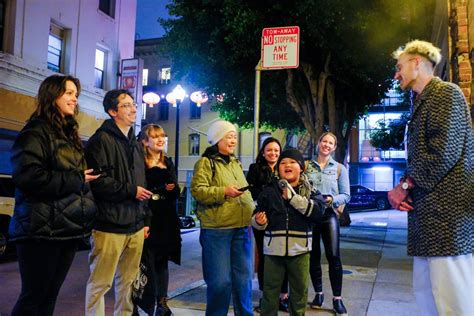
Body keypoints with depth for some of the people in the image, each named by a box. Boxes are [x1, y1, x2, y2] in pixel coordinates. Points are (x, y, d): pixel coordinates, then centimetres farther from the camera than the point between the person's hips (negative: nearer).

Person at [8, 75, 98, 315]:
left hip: (68, 229, 8)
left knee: (50, 295, 14)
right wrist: (77, 180, -14)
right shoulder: (36, 131, -7)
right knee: (33, 296, 1)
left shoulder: (70, 134, 19)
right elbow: (28, 177, -21)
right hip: (42, 230, -8)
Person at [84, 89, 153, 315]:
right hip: (110, 225, -7)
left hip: (135, 226, 7)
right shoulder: (101, 140, -6)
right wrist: (130, 191, -12)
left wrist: (145, 219, 17)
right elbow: (96, 181, -18)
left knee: (128, 280, 13)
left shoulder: (136, 145, 19)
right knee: (100, 282, -1)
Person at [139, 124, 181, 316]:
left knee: (163, 262, 12)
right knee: (147, 262, -5)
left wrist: (172, 188, -5)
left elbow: (176, 191, 16)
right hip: (148, 219, -6)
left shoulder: (168, 163, 16)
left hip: (166, 220, 6)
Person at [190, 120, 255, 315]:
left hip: (241, 228, 7)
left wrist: (253, 214, 11)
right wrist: (224, 191, -22)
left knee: (244, 278, 11)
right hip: (216, 230, -6)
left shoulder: (236, 163, 18)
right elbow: (197, 190, -14)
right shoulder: (206, 162, -3)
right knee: (220, 281, -2)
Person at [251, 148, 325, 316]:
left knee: (299, 291, 16)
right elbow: (256, 216, 4)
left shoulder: (309, 191, 0)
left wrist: (293, 197, -23)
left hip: (299, 250, 0)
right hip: (274, 250, 0)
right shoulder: (269, 191, 2)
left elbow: (318, 212, -18)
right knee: (270, 291, 9)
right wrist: (259, 221, -19)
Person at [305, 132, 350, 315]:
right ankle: (318, 293, 22)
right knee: (313, 256, 8)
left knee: (333, 256, -8)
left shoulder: (340, 168, 7)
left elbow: (346, 195, 3)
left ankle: (337, 298, 2)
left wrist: (332, 200, -15)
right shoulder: (307, 166, 8)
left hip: (329, 215, -1)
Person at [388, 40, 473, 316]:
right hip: (429, 214, 10)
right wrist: (403, 188, 4)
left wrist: (405, 185, -8)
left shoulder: (446, 93, -3)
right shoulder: (422, 103, 24)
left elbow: (444, 151, -16)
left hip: (447, 212, -10)